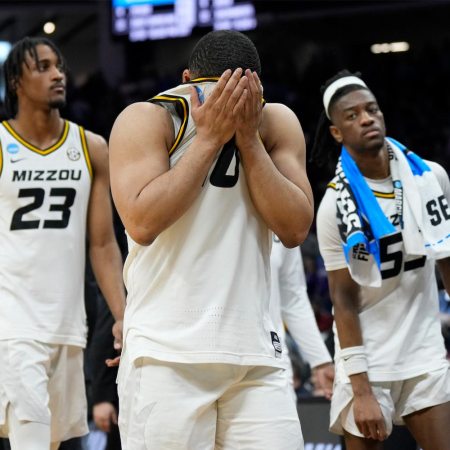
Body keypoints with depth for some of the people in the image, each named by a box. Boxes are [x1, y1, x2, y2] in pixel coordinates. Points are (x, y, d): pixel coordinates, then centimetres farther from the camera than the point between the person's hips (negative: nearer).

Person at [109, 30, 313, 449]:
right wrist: (209, 138, -14)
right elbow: (142, 223, -16)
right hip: (167, 354, -4)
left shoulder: (276, 123, 8)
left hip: (254, 353, 4)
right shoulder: (146, 119, -3)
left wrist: (247, 138, -8)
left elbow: (295, 229, -1)